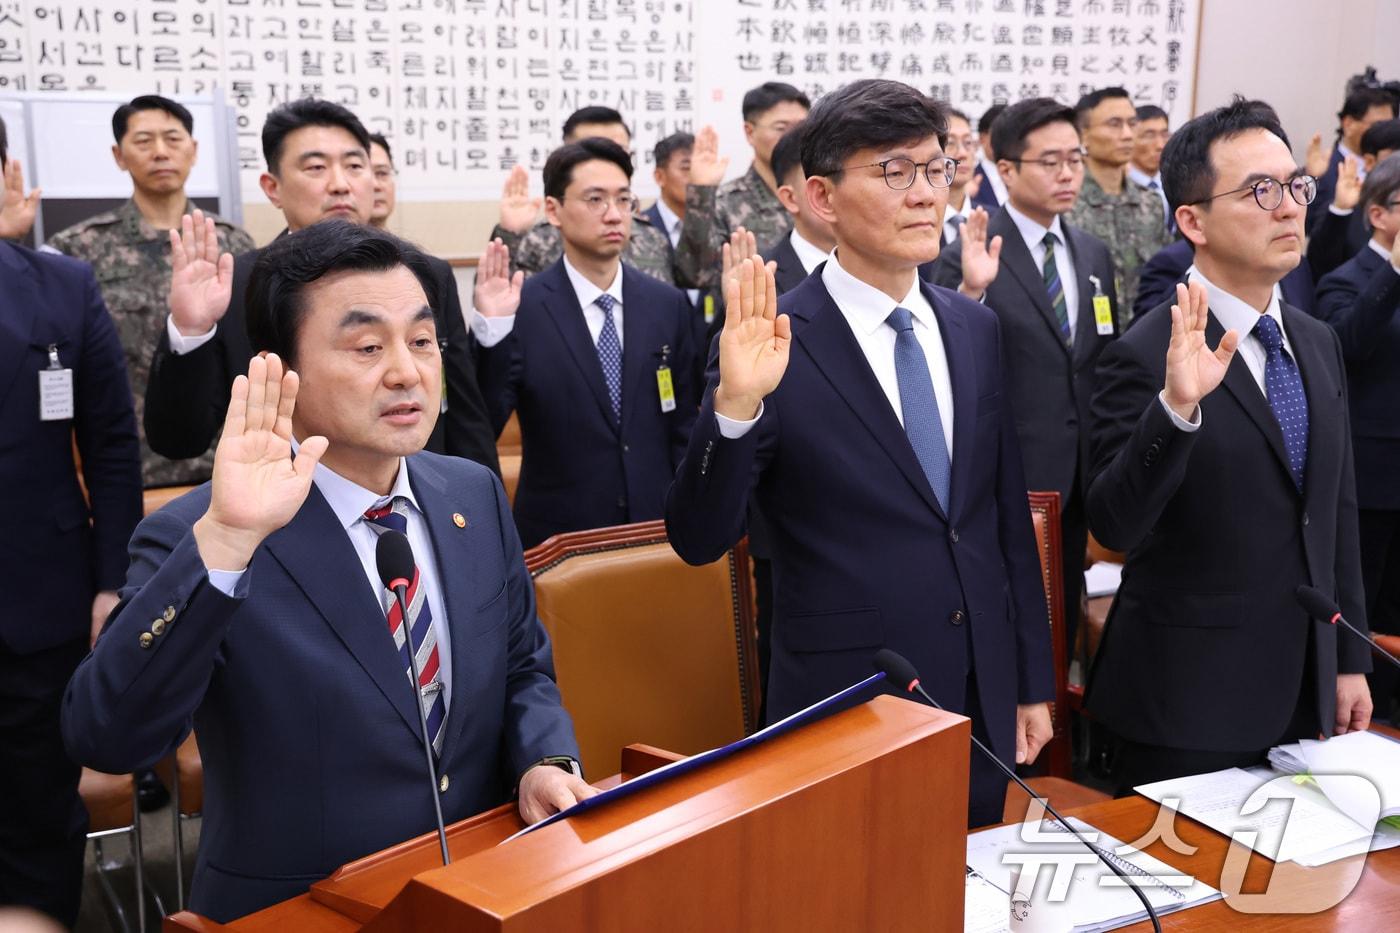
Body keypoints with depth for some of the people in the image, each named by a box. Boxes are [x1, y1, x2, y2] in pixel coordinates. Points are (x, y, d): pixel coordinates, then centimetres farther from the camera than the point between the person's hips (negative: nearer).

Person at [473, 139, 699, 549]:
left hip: (657, 527, 3)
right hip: (557, 534, -3)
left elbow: (683, 428, 7)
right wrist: (491, 331, -24)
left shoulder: (668, 305, 1)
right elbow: (481, 430, -14)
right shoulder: (522, 308, -9)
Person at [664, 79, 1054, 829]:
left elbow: (1010, 517, 10)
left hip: (985, 707, 6)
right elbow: (698, 540, -16)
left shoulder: (976, 330, 5)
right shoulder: (773, 347, -13)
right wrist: (734, 403, -32)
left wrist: (1032, 683, 12)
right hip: (846, 710, -5)